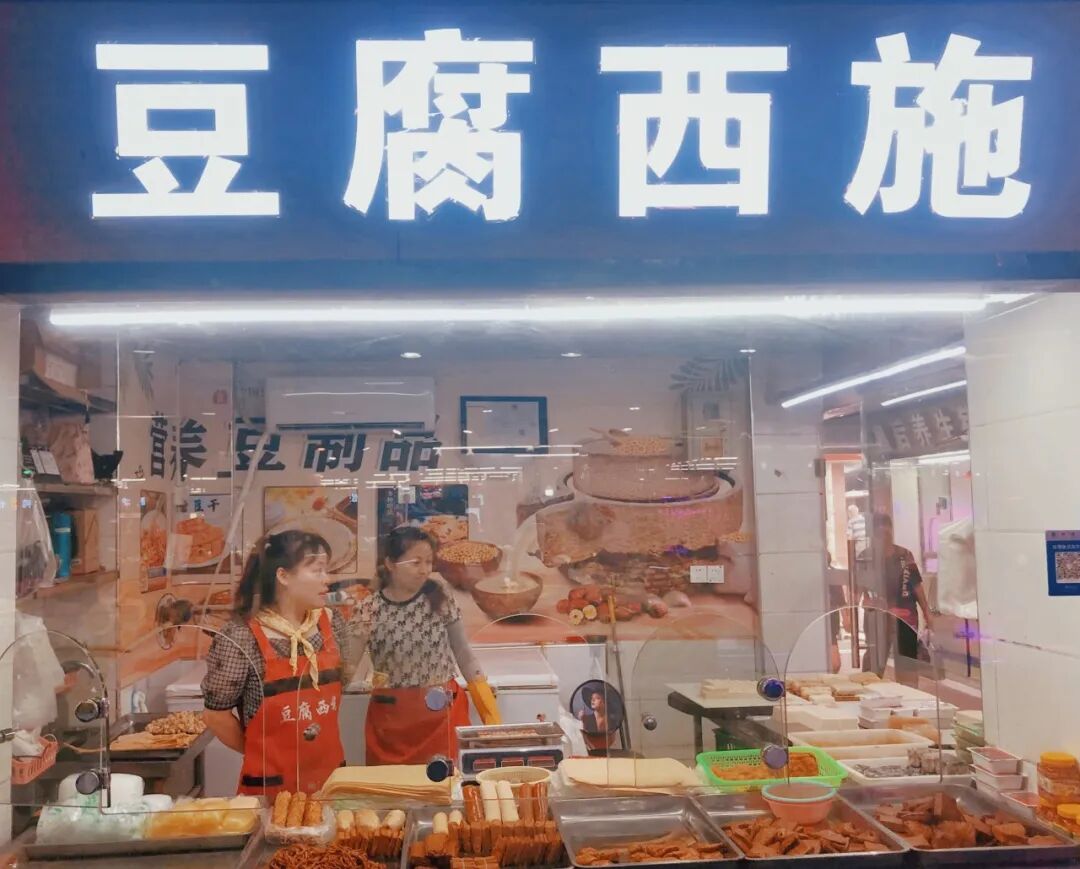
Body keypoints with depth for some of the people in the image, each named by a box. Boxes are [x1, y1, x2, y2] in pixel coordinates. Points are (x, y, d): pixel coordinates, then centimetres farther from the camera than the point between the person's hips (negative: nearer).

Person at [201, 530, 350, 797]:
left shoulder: (332, 624, -2)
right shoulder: (240, 639, -16)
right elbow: (216, 713, -8)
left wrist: (320, 745, 12)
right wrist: (262, 754, 2)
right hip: (270, 786, -4)